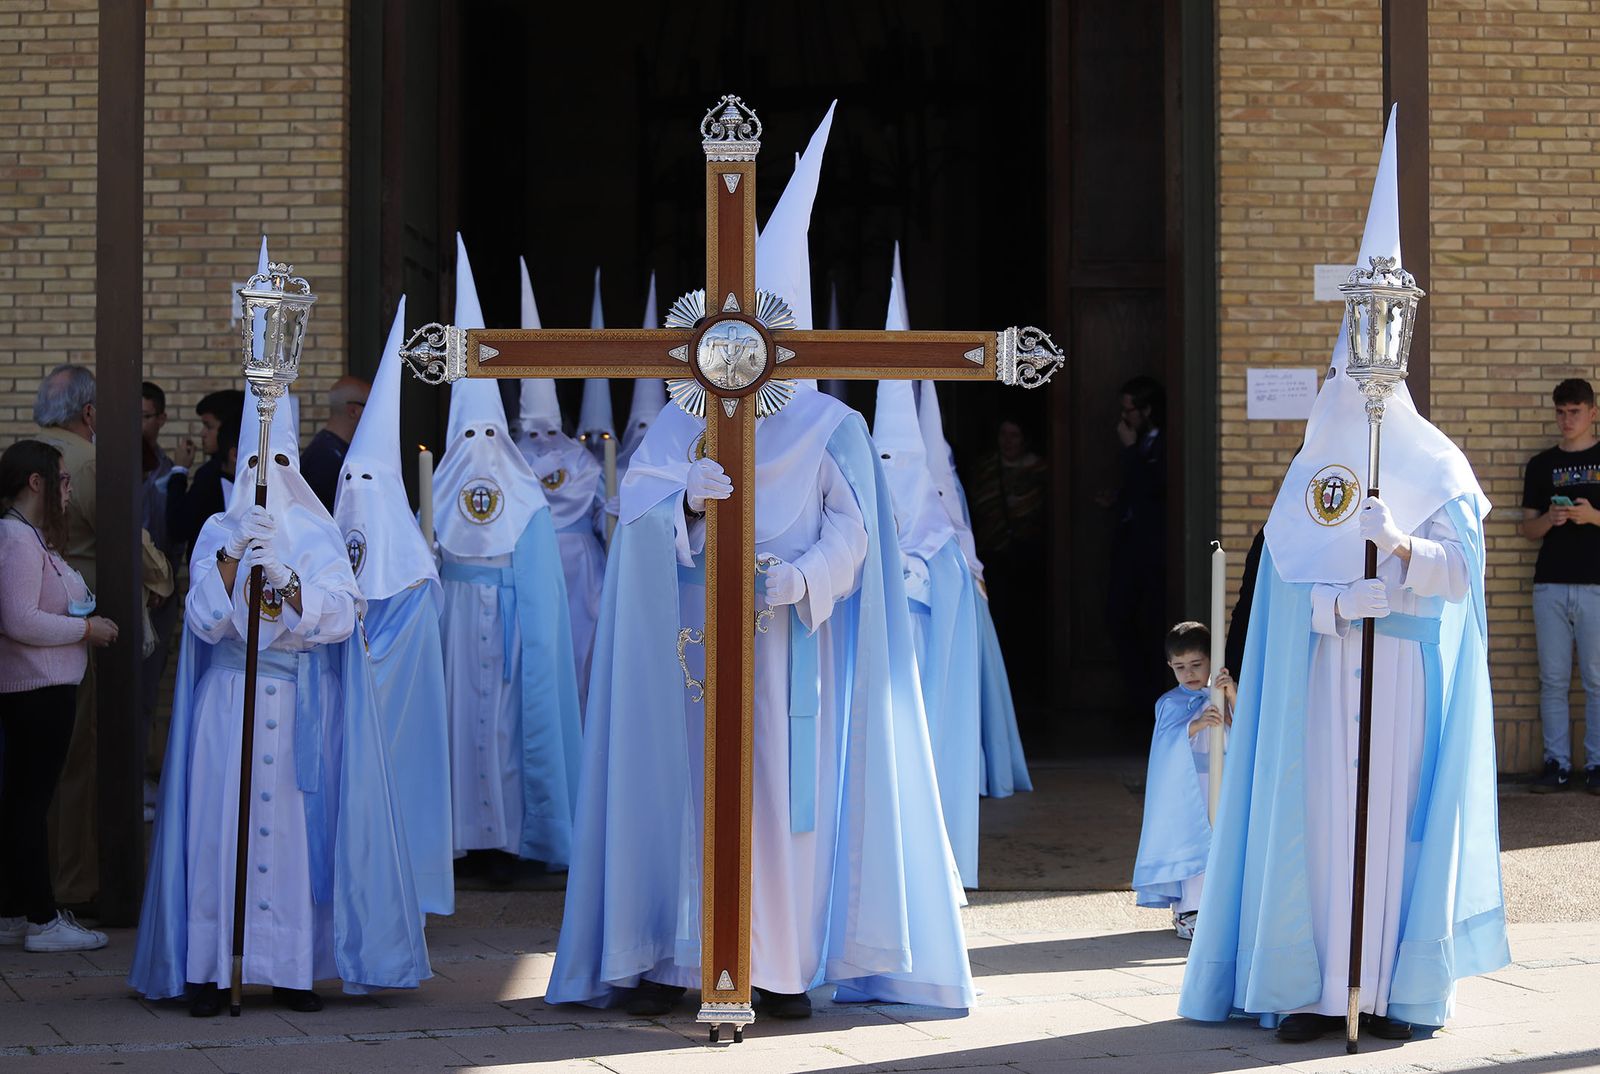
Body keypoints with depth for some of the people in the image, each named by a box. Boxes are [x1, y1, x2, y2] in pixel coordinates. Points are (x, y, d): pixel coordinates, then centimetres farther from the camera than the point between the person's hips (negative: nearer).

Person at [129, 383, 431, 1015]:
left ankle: (291, 969, 2)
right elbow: (205, 620, -3)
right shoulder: (218, 533, 9)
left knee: (294, 826, -4)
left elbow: (340, 617, -6)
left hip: (301, 707, 0)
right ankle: (209, 969, -3)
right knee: (222, 822, -7)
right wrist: (232, 557, -16)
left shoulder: (318, 536, 8)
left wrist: (285, 575, -18)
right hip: (229, 700, 0)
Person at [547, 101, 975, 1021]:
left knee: (787, 787, -4)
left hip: (792, 642, -1)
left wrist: (799, 579, -20)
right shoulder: (684, 420, 11)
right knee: (689, 778, -3)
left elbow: (851, 532, -2)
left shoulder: (832, 427, 6)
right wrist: (688, 503, -21)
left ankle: (788, 966, 2)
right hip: (696, 639, 1)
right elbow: (638, 514, 0)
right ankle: (669, 959, 2)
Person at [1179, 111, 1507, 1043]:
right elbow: (1292, 576, 5)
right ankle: (1321, 985, 1)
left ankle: (1404, 985, 1)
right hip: (1320, 672, 2)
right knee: (1319, 810, -3)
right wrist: (1350, 594, -12)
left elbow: (1462, 570, -5)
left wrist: (1402, 549, -24)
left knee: (1400, 807, -5)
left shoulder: (1438, 467, 6)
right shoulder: (1311, 468, 13)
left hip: (1407, 669, -2)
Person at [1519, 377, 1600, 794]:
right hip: (1550, 586, 3)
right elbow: (1529, 528, 13)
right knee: (1553, 680, 2)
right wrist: (1549, 519, -8)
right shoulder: (1541, 465, 13)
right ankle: (1557, 763, 7)